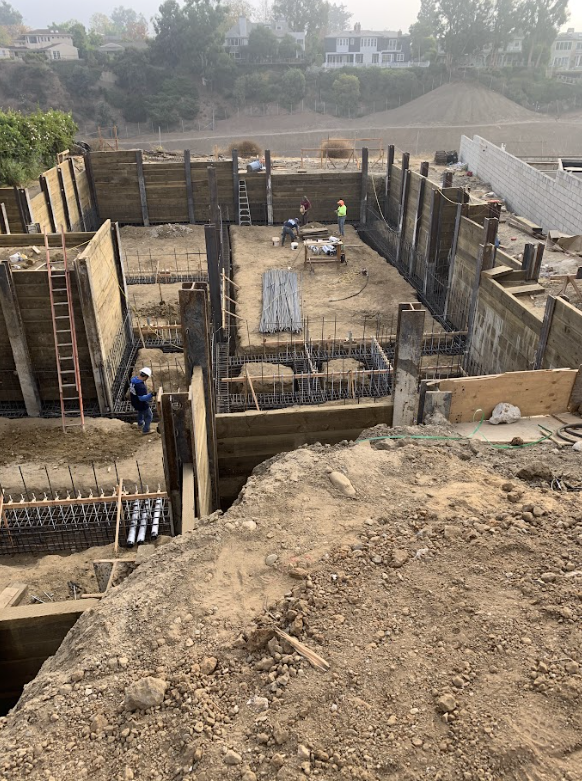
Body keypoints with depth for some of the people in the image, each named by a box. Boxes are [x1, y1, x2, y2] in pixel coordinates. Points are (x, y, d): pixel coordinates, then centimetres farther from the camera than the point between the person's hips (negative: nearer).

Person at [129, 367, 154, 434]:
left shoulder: (132, 379, -12)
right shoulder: (141, 386, -39)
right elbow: (142, 398, -38)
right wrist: (151, 395, -50)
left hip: (134, 403, 8)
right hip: (142, 405, -8)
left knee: (140, 412, 37)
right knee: (149, 416, 17)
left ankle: (140, 423, 60)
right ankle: (146, 430, 31)